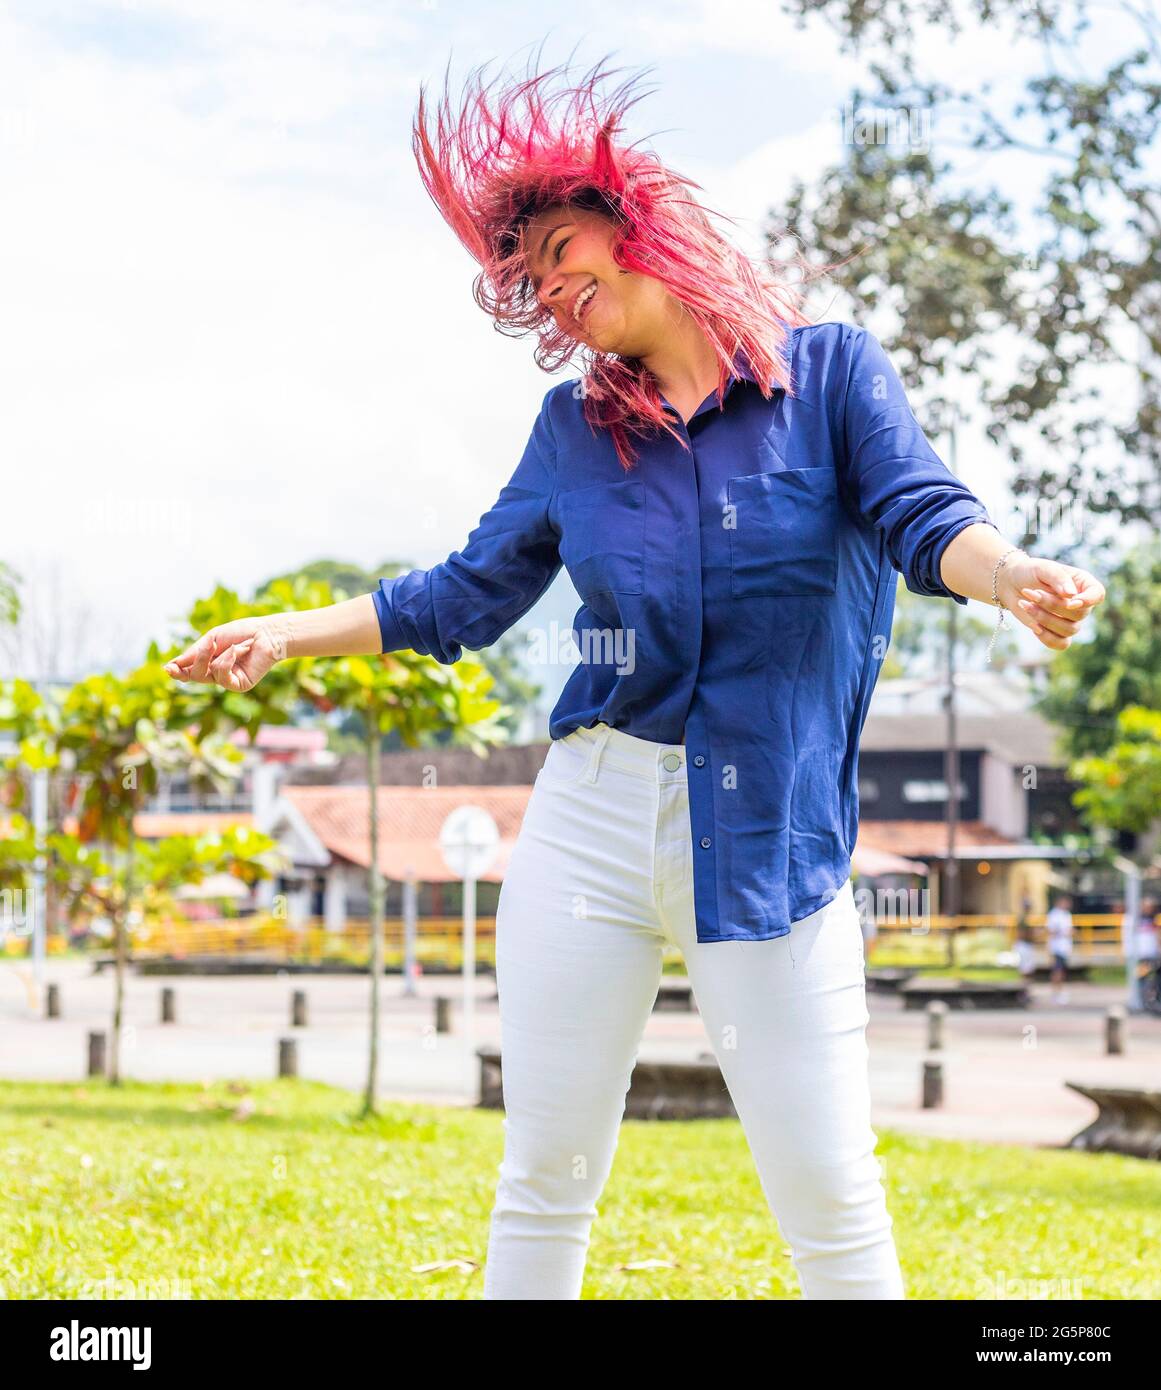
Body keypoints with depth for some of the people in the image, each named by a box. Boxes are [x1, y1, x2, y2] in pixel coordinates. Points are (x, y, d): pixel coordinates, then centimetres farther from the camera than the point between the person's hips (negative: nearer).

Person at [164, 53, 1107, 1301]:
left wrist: (1014, 575, -33)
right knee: (545, 1184, 6)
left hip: (771, 836, -3)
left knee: (831, 1198, -4)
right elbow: (466, 596, 18)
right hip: (591, 824, 3)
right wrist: (289, 633, 14)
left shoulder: (827, 368, 1)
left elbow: (924, 518, -11)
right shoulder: (574, 427, 10)